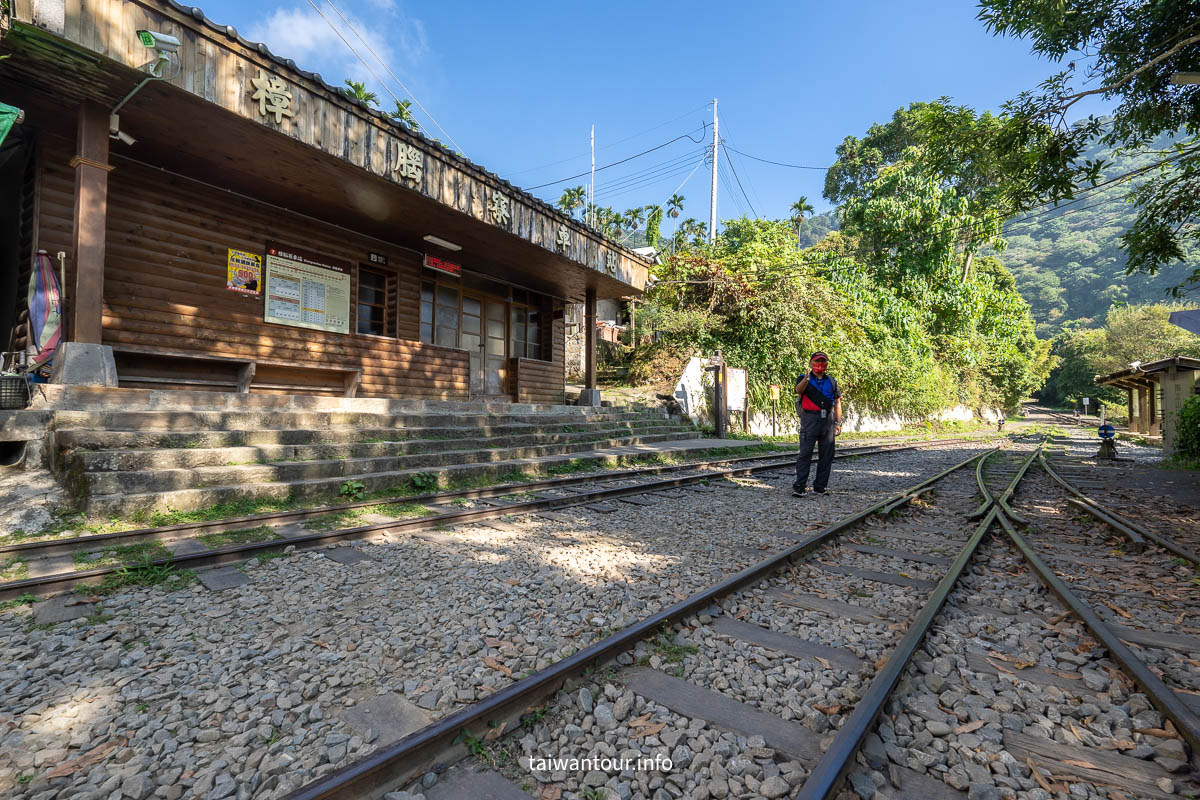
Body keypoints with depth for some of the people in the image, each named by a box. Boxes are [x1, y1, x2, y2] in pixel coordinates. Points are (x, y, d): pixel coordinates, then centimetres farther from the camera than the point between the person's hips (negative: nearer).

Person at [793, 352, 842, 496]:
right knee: (805, 453, -8)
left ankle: (820, 486, 16)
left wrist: (838, 422, 8)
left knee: (826, 455, 6)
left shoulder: (831, 381, 16)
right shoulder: (804, 379, 4)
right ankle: (799, 486, -7)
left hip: (828, 419, 4)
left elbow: (837, 402, 16)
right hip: (810, 418, -4)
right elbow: (798, 390, -19)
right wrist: (806, 379, -40)